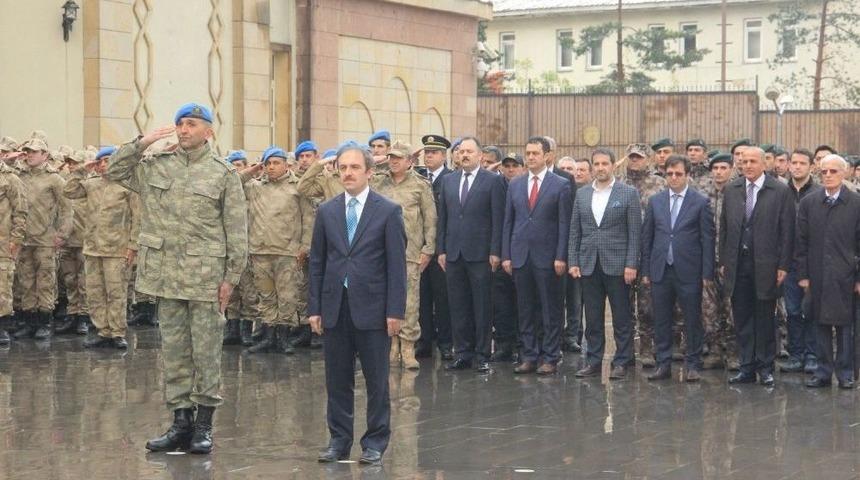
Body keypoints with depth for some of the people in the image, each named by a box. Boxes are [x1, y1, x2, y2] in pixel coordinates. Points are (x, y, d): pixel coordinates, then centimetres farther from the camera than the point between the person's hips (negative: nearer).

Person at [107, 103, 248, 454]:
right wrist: (142, 143, 2)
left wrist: (231, 276, -7)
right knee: (173, 349, 9)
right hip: (167, 273, 4)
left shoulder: (223, 174, -2)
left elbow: (237, 231, -3)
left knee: (206, 351, 1)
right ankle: (181, 421, 16)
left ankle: (203, 424, 9)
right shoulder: (156, 166, 9)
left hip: (205, 275, -4)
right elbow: (113, 171, 14)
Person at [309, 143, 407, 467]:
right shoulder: (326, 212, 9)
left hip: (372, 308, -3)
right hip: (335, 307, 3)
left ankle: (375, 443, 11)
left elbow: (397, 264, -3)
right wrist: (314, 307, 4)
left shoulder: (388, 212, -1)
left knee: (376, 380, 2)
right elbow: (317, 262, 10)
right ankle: (339, 440, 17)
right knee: (337, 379, 7)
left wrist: (395, 310, -8)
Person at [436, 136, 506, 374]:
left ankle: (482, 355, 6)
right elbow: (442, 218, 13)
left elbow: (497, 219, -4)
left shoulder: (492, 181, -1)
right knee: (458, 307, 7)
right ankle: (462, 353, 14)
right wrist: (441, 249, 7)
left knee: (482, 307, 1)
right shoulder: (448, 181, 12)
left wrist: (495, 252, -9)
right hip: (453, 254, 4)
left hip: (480, 254, -4)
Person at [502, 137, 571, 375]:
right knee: (525, 310, 7)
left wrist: (561, 257, -11)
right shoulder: (515, 185, 11)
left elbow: (564, 224, -4)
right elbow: (508, 222, 12)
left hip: (547, 257, -4)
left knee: (551, 311, 1)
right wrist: (506, 255, 5)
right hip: (520, 256, 4)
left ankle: (550, 358, 7)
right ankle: (529, 356, 14)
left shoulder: (561, 185, -1)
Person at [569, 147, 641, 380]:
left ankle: (621, 362, 7)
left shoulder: (628, 193, -1)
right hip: (589, 265, 3)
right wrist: (573, 262, 3)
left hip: (617, 265, -3)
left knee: (622, 317, 1)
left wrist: (631, 264, -10)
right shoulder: (582, 194, 10)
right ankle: (593, 361, 13)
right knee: (592, 318, 7)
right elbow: (575, 231, 11)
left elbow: (634, 232, -4)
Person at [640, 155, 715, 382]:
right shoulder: (655, 201, 9)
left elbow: (707, 239, -2)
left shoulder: (701, 202, 0)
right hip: (661, 270, 3)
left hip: (689, 272, -3)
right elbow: (647, 237, 11)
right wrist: (646, 270, 6)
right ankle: (663, 364, 15)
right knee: (661, 320, 7)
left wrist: (707, 273, -6)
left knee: (693, 320, 2)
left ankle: (693, 365, 11)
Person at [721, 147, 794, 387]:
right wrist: (724, 260, 7)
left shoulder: (780, 191, -3)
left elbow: (787, 230, -4)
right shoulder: (732, 190, 8)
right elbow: (724, 227, 11)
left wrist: (783, 265, -7)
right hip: (737, 263, 3)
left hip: (765, 264, -3)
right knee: (742, 318, 6)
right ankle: (747, 367, 14)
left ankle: (765, 367, 14)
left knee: (765, 318, 5)